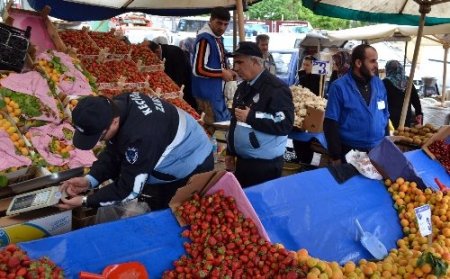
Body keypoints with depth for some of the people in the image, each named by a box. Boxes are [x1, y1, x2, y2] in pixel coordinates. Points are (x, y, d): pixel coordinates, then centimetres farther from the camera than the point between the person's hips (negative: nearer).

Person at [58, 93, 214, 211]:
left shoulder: (140, 135, -41)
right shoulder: (116, 106, -15)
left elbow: (129, 189, -29)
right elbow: (113, 153, -1)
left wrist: (85, 201, -21)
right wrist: (89, 180, -14)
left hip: (193, 169, -8)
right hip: (172, 157, 8)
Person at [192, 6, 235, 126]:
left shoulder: (218, 37, 9)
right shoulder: (205, 38, -19)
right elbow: (198, 69, -25)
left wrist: (226, 71, 3)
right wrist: (222, 73, -15)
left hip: (218, 91, 9)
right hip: (208, 93, -9)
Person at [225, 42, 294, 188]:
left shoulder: (276, 88, -15)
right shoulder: (243, 88, 12)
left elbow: (285, 123, -24)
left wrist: (251, 117, -24)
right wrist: (230, 152, 20)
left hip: (265, 166, -8)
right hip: (242, 161, 8)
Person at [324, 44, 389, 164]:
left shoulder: (379, 84, 4)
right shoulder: (339, 87, -11)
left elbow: (385, 117, 11)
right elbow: (330, 124, -12)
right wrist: (336, 157, -13)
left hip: (378, 152, 5)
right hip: (349, 153, -4)